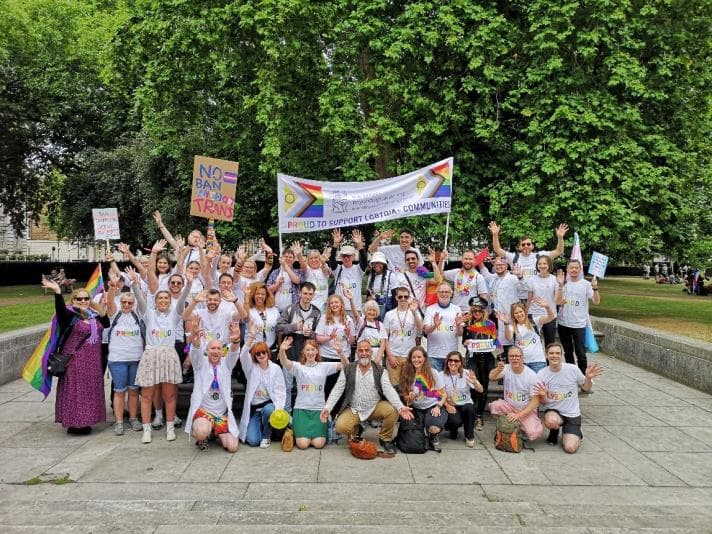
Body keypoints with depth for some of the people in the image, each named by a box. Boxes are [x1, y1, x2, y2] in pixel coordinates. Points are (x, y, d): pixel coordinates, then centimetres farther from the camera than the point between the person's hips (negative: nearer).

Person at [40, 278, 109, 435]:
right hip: (75, 360, -6)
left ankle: (85, 421, 23)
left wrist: (102, 312, -3)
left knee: (90, 390, 12)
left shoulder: (94, 314, 10)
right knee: (75, 390, -2)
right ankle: (73, 423, 5)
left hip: (93, 360, 7)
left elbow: (106, 325, 14)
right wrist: (57, 292, -45)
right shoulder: (70, 315, -9)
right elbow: (60, 309, -28)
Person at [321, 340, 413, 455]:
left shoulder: (380, 370, 0)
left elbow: (388, 390, -10)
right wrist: (327, 408, -14)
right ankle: (355, 431, 13)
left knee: (392, 410, -28)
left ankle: (385, 439, 1)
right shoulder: (347, 370, 2)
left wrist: (401, 407, -26)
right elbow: (337, 390, 0)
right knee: (341, 426, -27)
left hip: (375, 407, 0)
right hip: (353, 410, 0)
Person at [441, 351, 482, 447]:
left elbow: (480, 390, -11)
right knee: (456, 421, -32)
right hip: (450, 406, -1)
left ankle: (469, 436, -8)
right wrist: (447, 405, -22)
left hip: (465, 405, 1)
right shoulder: (442, 375, -3)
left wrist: (474, 382, -34)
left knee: (470, 408, -34)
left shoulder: (466, 374, -2)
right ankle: (453, 429, 9)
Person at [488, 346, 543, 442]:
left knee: (533, 434, -26)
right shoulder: (506, 369, -8)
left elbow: (535, 401, -14)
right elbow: (492, 377, -29)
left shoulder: (532, 375, -15)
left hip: (527, 410, -2)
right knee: (495, 406, -28)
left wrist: (518, 415, -24)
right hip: (509, 407, 2)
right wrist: (498, 369, -53)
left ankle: (521, 427, 11)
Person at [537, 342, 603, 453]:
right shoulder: (541, 374, -10)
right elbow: (543, 402, -4)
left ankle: (576, 434, 22)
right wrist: (543, 396, -29)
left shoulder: (573, 369, -11)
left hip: (572, 414, 0)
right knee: (551, 421, -37)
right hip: (553, 411, 0)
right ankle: (554, 432, 2)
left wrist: (588, 378, -17)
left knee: (570, 448, -15)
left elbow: (586, 388, 5)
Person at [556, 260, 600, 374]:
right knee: (568, 352, 15)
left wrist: (595, 288, -25)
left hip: (579, 324, -2)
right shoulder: (564, 283, 2)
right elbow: (558, 302, -9)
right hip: (563, 323, 2)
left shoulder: (586, 284, -2)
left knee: (581, 353, -7)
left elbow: (596, 301, -9)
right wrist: (561, 285, -19)